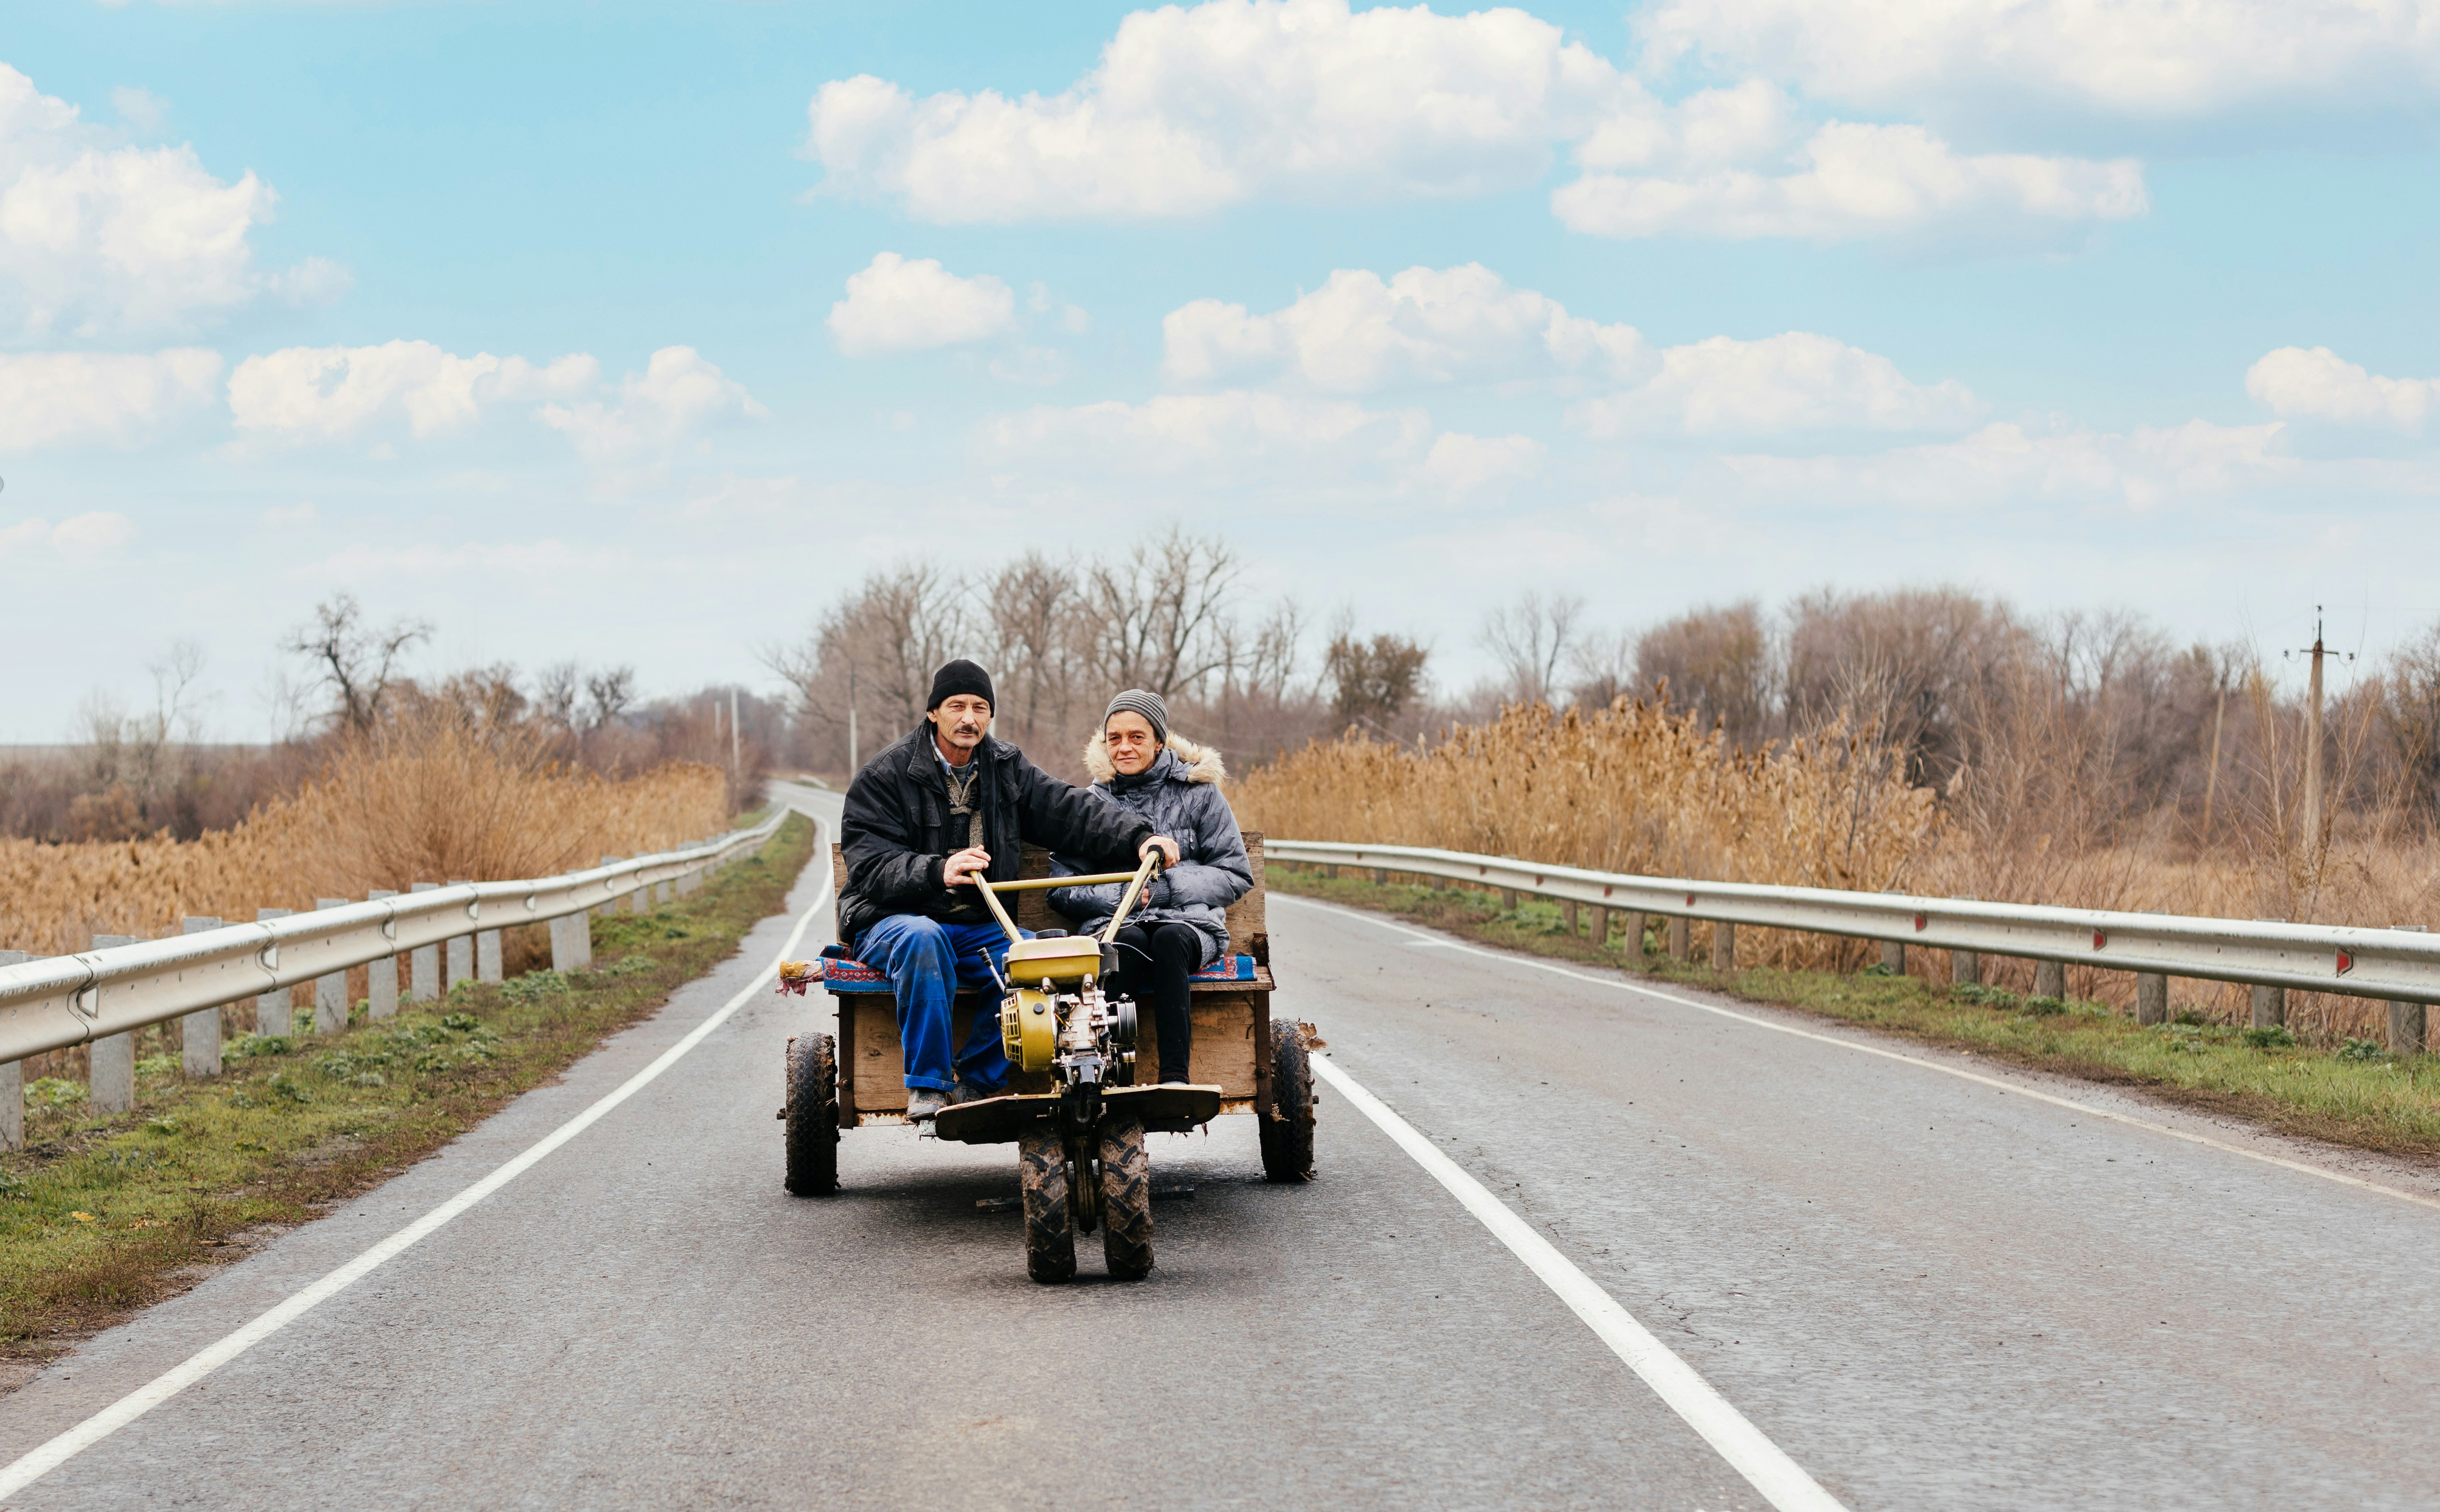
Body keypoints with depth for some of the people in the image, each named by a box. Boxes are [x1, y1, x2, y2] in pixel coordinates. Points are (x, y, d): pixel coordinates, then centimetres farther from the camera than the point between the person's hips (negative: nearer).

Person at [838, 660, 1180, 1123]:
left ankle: (975, 1084, -19)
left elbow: (1072, 810, 2)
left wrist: (1139, 837, -15)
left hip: (978, 928, 4)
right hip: (890, 922, -4)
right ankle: (927, 1086, -31)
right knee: (921, 939, -39)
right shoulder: (885, 776, -3)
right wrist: (937, 871, -33)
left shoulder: (1007, 769, 11)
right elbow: (869, 865, -14)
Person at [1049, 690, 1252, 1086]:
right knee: (1130, 943, -36)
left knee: (1169, 940, -37)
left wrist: (1167, 889, -9)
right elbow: (1063, 888, 9)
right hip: (1114, 923, 1)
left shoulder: (1198, 793, 9)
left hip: (1189, 923, -1)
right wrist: (1123, 895, -9)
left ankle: (1175, 1077, -43)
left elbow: (1237, 875, 5)